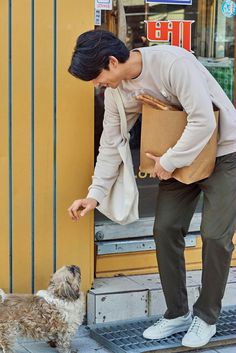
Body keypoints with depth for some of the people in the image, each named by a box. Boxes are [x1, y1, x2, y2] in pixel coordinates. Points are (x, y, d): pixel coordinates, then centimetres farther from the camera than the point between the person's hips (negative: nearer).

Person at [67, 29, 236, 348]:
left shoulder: (171, 62, -30)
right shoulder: (116, 90, -6)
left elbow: (203, 121, -32)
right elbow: (111, 144, 2)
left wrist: (168, 162, -22)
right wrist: (95, 194, -3)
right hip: (179, 157, 7)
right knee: (165, 229, 2)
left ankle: (206, 317, 11)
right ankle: (177, 313, 16)